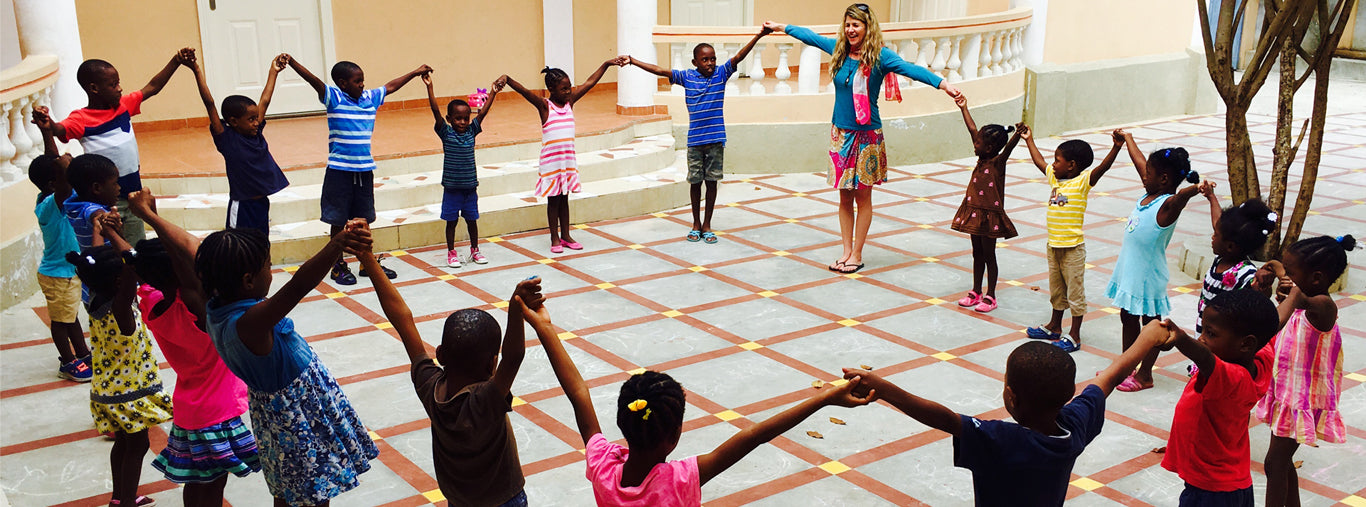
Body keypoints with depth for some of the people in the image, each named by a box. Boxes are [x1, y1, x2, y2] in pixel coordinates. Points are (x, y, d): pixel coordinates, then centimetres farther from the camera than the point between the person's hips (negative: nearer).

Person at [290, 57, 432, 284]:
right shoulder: (334, 98, -6)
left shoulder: (370, 98, 8)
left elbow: (390, 86, 23)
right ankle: (338, 266, 16)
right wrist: (291, 62, -35)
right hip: (339, 170, -5)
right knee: (338, 220, 6)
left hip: (364, 169, 5)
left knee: (364, 218, 14)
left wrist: (415, 72, 33)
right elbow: (313, 80, -20)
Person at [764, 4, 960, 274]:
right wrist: (782, 27, 31)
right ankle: (846, 251, 20)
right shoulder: (838, 49, 3)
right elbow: (811, 36, 19)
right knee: (845, 197, 10)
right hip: (840, 133, 5)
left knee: (863, 198, 4)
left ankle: (857, 255, 14)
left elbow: (909, 68, -27)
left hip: (867, 135, -4)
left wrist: (943, 83, -41)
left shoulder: (879, 56, -12)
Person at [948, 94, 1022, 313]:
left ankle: (990, 297, 13)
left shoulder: (997, 162, -14)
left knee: (988, 255, 3)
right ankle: (976, 293, 24)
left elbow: (1008, 148, -35)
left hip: (990, 216, -7)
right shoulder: (982, 159, 3)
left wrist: (1018, 134, -53)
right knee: (977, 254, 15)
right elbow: (972, 129, 10)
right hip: (974, 213, 7)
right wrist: (963, 107, 15)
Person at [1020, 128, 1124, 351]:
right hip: (1053, 246, 8)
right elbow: (1039, 161, 22)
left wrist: (1117, 147, -41)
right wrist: (1029, 140, 29)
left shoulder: (1083, 182, -13)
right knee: (1056, 289, 21)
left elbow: (1103, 167, -27)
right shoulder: (1054, 177, 7)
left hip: (1073, 248, -8)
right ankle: (1054, 327, 36)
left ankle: (1074, 336, 11)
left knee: (1075, 291, 3)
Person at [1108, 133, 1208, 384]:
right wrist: (1127, 138, 33)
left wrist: (1196, 189, -67)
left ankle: (1144, 376, 17)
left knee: (1150, 323, 6)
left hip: (1148, 275, -9)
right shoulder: (1149, 194, 4)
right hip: (1130, 269, 9)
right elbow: (1140, 161, 18)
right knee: (1128, 318, 19)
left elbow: (1182, 195, -44)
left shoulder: (1169, 204, -20)